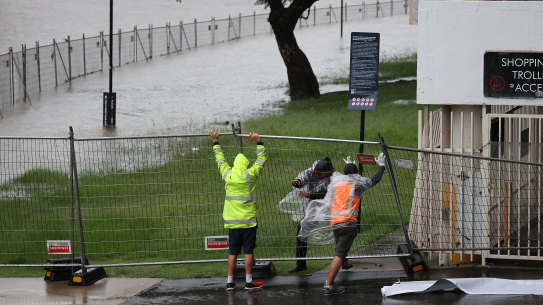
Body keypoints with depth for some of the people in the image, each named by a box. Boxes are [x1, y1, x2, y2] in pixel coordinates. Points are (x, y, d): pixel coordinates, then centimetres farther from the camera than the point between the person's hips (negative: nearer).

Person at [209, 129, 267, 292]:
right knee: (248, 251, 0)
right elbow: (261, 159, 3)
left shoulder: (227, 174, 0)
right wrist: (258, 141, 11)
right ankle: (249, 281, 2)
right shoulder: (249, 175, -8)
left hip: (232, 221, 3)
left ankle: (230, 281, 7)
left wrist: (215, 141, 27)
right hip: (248, 220, -3)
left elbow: (220, 159, 16)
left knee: (233, 252, 8)